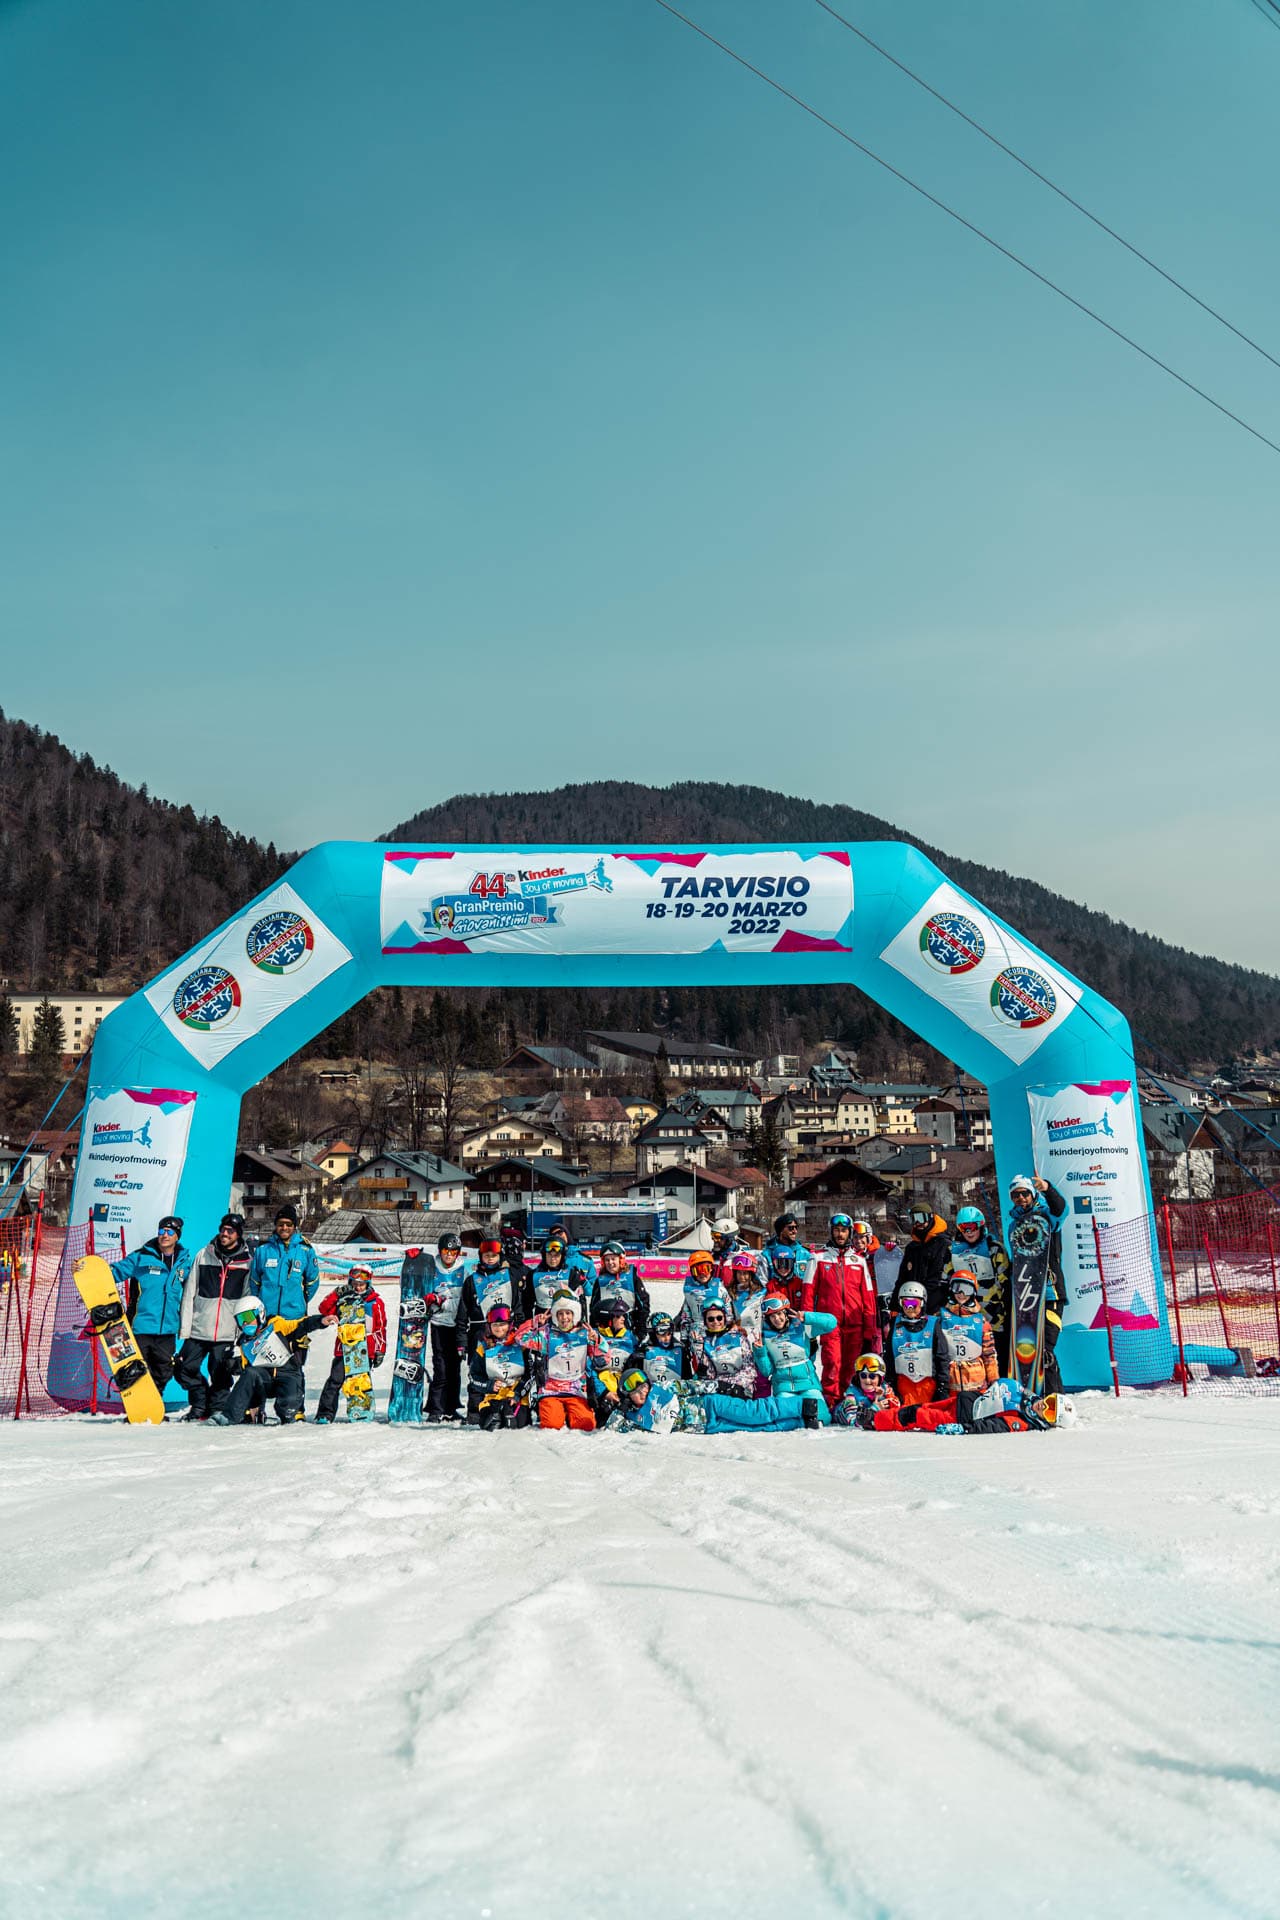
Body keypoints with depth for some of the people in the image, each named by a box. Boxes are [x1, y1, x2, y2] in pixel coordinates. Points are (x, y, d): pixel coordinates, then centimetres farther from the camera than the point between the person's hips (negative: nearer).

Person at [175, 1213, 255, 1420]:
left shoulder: (247, 1261, 1)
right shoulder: (204, 1256, 4)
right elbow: (189, 1294, 5)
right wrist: (184, 1327, 0)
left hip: (227, 1333, -2)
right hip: (198, 1329, 2)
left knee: (220, 1376, 2)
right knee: (184, 1370, 2)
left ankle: (217, 1409, 21)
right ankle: (200, 1404, 21)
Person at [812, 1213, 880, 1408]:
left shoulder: (859, 1261, 14)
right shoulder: (820, 1258, 7)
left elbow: (868, 1296, 13)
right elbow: (809, 1291, 3)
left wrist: (870, 1330, 8)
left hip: (854, 1324, 3)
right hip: (830, 1321, -3)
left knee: (850, 1367, 4)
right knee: (832, 1363, -14)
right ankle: (829, 1404, -10)